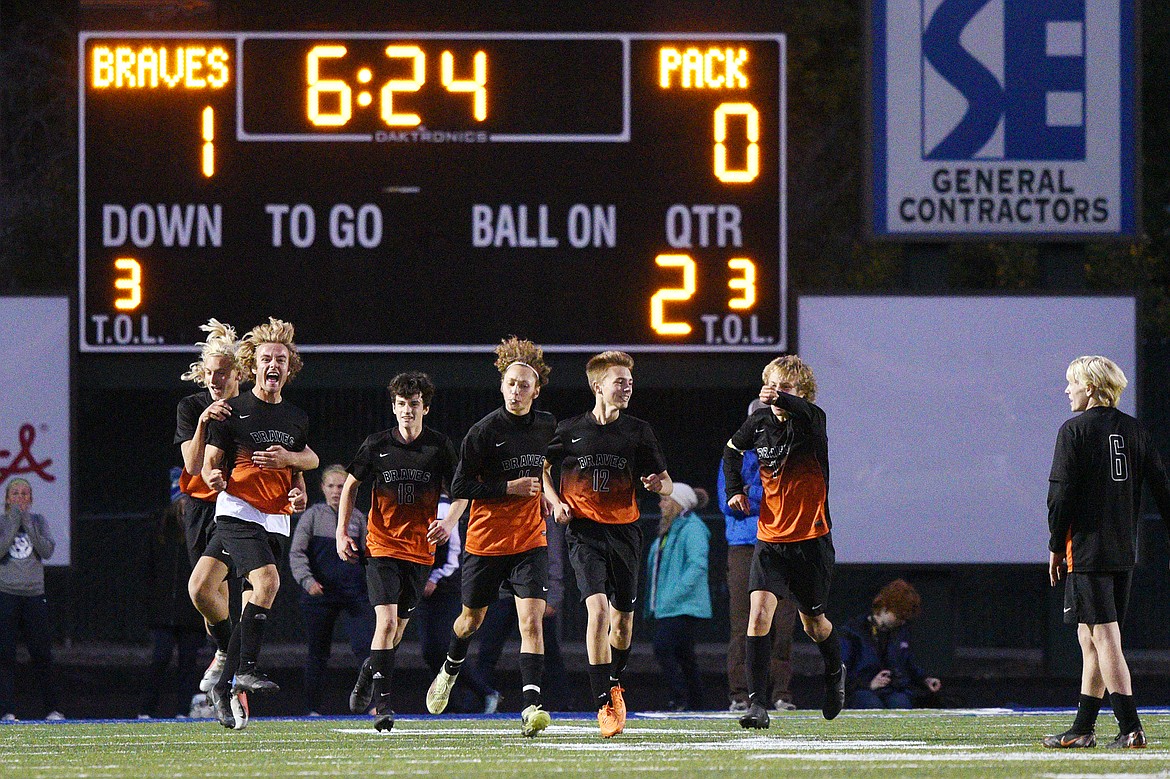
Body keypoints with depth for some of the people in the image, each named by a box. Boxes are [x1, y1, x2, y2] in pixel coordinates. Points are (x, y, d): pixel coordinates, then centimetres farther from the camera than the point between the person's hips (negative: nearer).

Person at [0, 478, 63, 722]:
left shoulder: (38, 522, 10)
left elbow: (48, 550, -4)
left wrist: (28, 525, -10)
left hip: (34, 596, 2)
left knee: (42, 654, 1)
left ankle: (52, 708, 8)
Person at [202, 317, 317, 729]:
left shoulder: (296, 418, 12)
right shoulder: (233, 411, -2)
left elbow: (308, 459, 26)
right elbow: (209, 463, -2)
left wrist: (289, 458, 2)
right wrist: (214, 477, -25)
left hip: (276, 519, 5)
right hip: (237, 511, -5)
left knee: (254, 601, 3)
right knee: (267, 581, -27)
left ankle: (225, 686, 13)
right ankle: (246, 668, -21)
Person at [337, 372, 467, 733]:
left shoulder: (440, 447, -2)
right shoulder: (377, 445, -3)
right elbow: (351, 484, 12)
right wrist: (342, 532, 5)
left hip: (421, 550, 2)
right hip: (382, 546, -2)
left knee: (398, 626, 9)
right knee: (387, 622, -16)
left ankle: (367, 674, 35)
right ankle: (382, 703, -12)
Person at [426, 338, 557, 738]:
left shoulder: (547, 426, 3)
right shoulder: (485, 431, -11)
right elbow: (460, 487, -12)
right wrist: (510, 488, -18)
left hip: (530, 541, 2)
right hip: (485, 540, -2)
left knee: (532, 620, -15)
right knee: (471, 620, 16)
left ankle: (531, 704, -21)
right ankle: (449, 671, 46)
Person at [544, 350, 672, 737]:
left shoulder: (638, 432, 4)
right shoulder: (570, 430, 1)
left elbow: (666, 483, 9)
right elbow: (541, 467, 16)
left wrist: (659, 484, -14)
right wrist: (556, 502, 0)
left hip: (625, 530, 2)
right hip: (584, 531, -2)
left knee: (623, 619, 9)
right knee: (598, 608, -20)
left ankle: (614, 681, 39)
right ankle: (604, 703, -20)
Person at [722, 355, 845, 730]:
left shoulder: (811, 420, -12)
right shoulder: (759, 422, 0)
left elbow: (808, 413, -40)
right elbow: (732, 449, 22)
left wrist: (783, 401, -59)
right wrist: (734, 490, 10)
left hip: (810, 538, -2)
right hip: (770, 536, 2)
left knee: (813, 623, 12)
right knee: (760, 611, -17)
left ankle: (835, 672, 45)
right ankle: (756, 703, -19)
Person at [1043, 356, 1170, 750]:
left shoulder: (1075, 430, -8)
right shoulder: (1134, 430, 10)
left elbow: (1061, 495, -11)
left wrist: (1056, 546, -2)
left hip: (1086, 550, -7)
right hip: (1124, 551, 7)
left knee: (1104, 637, -8)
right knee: (1089, 637, 15)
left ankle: (1130, 728, -16)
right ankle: (1082, 728, 19)